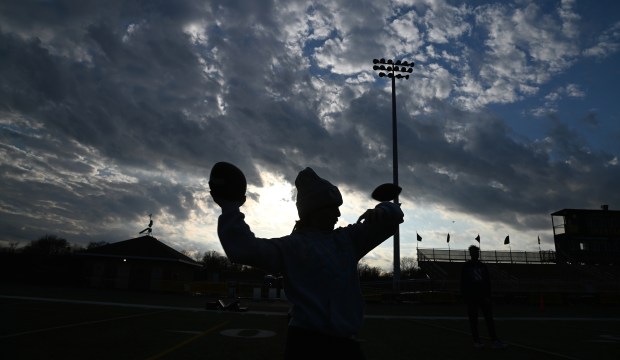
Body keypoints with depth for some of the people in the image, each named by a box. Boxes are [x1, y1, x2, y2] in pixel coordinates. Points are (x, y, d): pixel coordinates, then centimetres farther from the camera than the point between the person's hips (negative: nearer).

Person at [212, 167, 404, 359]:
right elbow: (245, 249, -19)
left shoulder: (347, 238, 10)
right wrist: (230, 208, -23)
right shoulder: (292, 245, -5)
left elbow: (392, 218, 12)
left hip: (345, 342, 5)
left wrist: (381, 211, -10)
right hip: (307, 342, -5)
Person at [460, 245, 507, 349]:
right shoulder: (466, 267, 3)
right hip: (471, 297, -3)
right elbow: (463, 284, 1)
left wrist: (488, 296, -1)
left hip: (483, 296, 3)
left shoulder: (483, 266, 11)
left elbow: (488, 282, 10)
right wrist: (465, 297, -7)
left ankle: (494, 340, -1)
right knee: (473, 320, 2)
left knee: (489, 318, -2)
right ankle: (476, 341, 8)